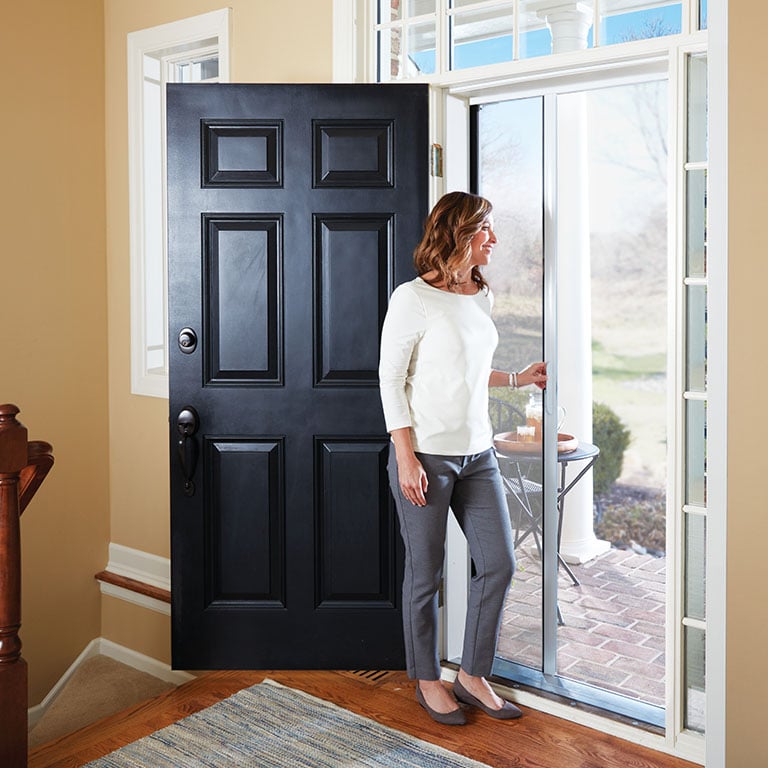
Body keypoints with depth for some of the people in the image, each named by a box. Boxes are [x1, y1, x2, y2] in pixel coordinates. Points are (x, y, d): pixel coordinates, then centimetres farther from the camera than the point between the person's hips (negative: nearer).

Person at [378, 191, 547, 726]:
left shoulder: (482, 296, 11)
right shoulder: (414, 298, -11)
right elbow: (391, 377, -11)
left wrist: (519, 379, 24)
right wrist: (406, 456, -15)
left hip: (477, 452, 7)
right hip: (426, 455, -7)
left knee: (499, 564, 7)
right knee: (426, 573, 6)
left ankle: (473, 674, 25)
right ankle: (427, 680, 26)